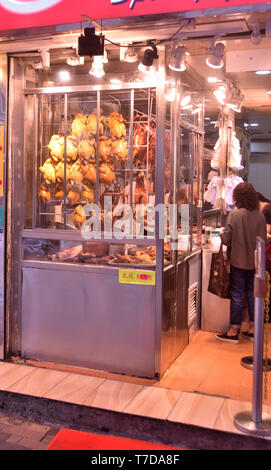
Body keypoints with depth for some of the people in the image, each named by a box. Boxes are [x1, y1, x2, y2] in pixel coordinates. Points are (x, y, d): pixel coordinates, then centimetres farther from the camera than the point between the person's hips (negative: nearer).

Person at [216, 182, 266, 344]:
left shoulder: (234, 214, -14)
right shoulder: (260, 216, -2)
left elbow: (226, 239, -13)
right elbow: (263, 239, 4)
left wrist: (222, 234, 7)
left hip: (239, 261, -4)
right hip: (255, 262, 4)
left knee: (237, 295, 3)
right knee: (253, 294, 13)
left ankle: (234, 331, 10)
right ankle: (253, 329, 21)